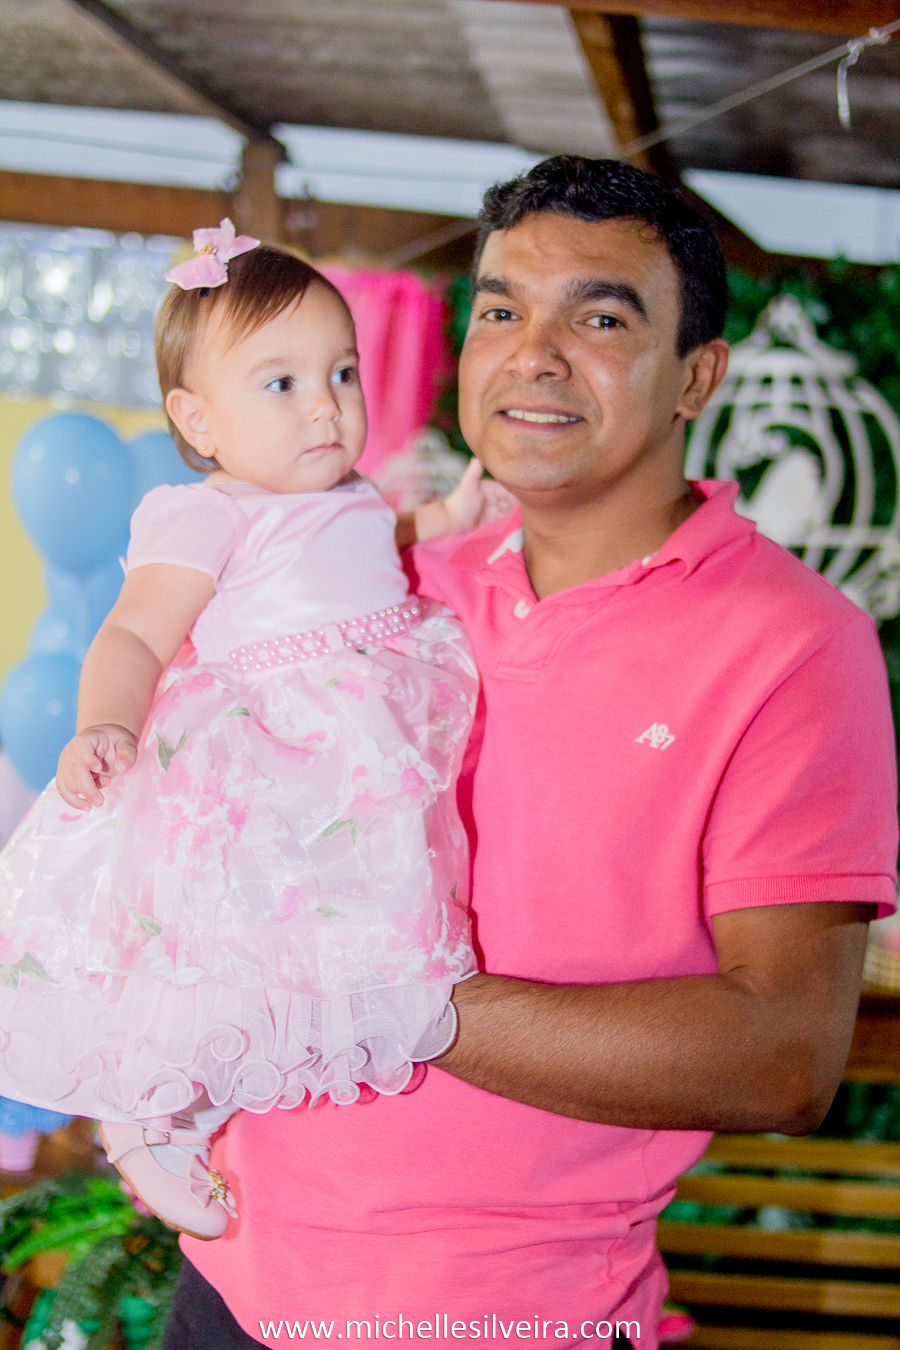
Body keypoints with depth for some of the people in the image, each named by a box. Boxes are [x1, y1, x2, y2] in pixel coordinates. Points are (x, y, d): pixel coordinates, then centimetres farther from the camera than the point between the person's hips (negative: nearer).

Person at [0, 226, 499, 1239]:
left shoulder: (355, 502, 19)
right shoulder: (210, 518, -6)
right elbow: (135, 635, -18)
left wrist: (452, 516, 29)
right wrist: (103, 730, -36)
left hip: (375, 765, 8)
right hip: (261, 766, -8)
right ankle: (149, 1113, 0)